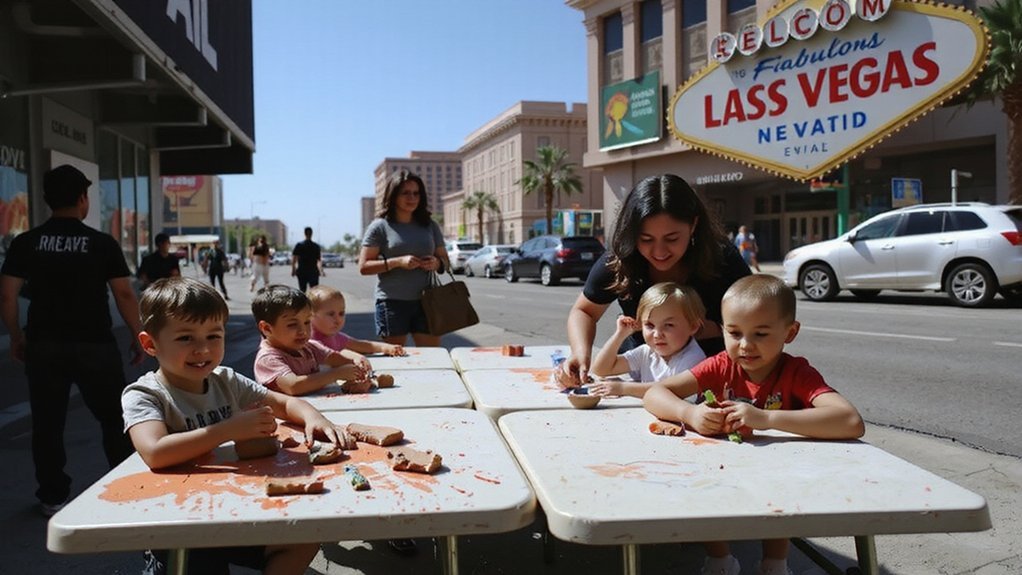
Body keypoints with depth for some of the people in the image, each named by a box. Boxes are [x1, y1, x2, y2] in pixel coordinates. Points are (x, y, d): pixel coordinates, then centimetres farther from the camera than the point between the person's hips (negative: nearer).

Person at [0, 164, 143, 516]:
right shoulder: (103, 243, -6)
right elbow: (124, 294, -7)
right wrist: (137, 337, 2)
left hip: (44, 345, 2)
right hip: (94, 344, -2)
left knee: (47, 423, 12)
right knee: (114, 418, 10)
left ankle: (53, 497, 19)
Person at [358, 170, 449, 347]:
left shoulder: (429, 226, 11)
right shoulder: (380, 226, 0)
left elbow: (445, 259, 18)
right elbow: (364, 267, -4)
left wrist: (436, 263, -6)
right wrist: (398, 262, -17)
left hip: (425, 301, 3)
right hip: (392, 303, -3)